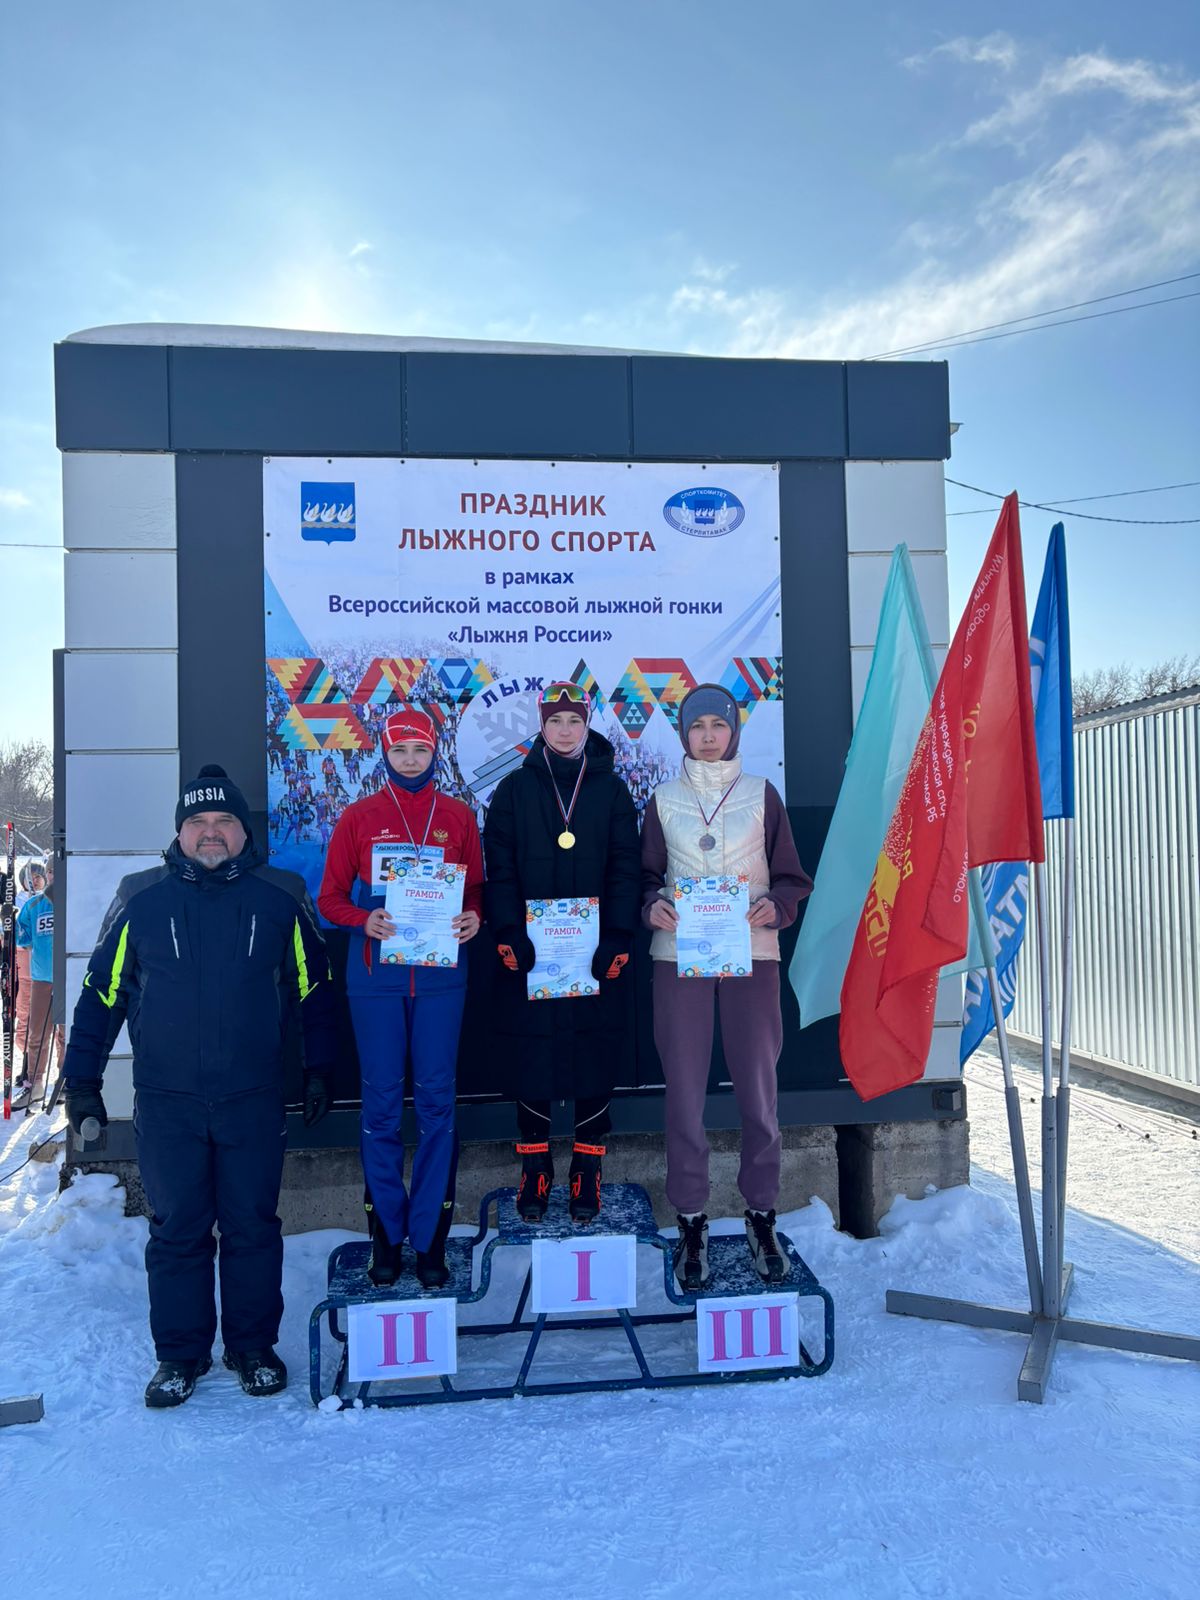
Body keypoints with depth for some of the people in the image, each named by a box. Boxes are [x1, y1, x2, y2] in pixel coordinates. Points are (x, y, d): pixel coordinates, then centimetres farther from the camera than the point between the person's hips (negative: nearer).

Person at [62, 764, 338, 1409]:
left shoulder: (280, 900, 1)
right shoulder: (141, 900, 1)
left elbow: (314, 988, 10)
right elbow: (101, 991, 7)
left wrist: (318, 1068, 10)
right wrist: (82, 1080, 6)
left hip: (253, 1101, 0)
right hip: (166, 1103, 0)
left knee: (253, 1227, 8)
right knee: (176, 1230, 9)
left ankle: (253, 1347, 25)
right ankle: (179, 1354, 25)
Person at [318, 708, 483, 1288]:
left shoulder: (458, 817, 8)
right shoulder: (358, 817, 6)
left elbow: (477, 888, 10)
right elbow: (330, 897, 6)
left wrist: (473, 917, -11)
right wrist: (364, 919, -13)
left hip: (440, 974, 1)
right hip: (375, 975, 0)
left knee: (436, 1100, 2)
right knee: (381, 1101, 3)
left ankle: (430, 1235, 13)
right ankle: (386, 1235, 15)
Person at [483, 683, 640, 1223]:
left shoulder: (611, 789, 6)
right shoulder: (515, 789, 6)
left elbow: (625, 869, 1)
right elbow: (499, 868, 1)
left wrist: (617, 940, -10)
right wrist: (509, 936, -11)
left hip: (595, 955, 0)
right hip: (529, 955, 0)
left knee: (594, 1063, 5)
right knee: (530, 1062, 5)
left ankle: (587, 1172, 19)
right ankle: (535, 1168, 21)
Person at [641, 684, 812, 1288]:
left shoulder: (761, 795, 7)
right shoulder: (663, 800, 9)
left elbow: (792, 876, 7)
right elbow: (646, 875, 10)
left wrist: (775, 906, -13)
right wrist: (652, 906, -11)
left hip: (751, 952, 0)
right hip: (678, 955, 0)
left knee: (759, 1088, 3)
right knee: (684, 1090, 3)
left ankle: (761, 1215, 20)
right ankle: (691, 1222, 16)